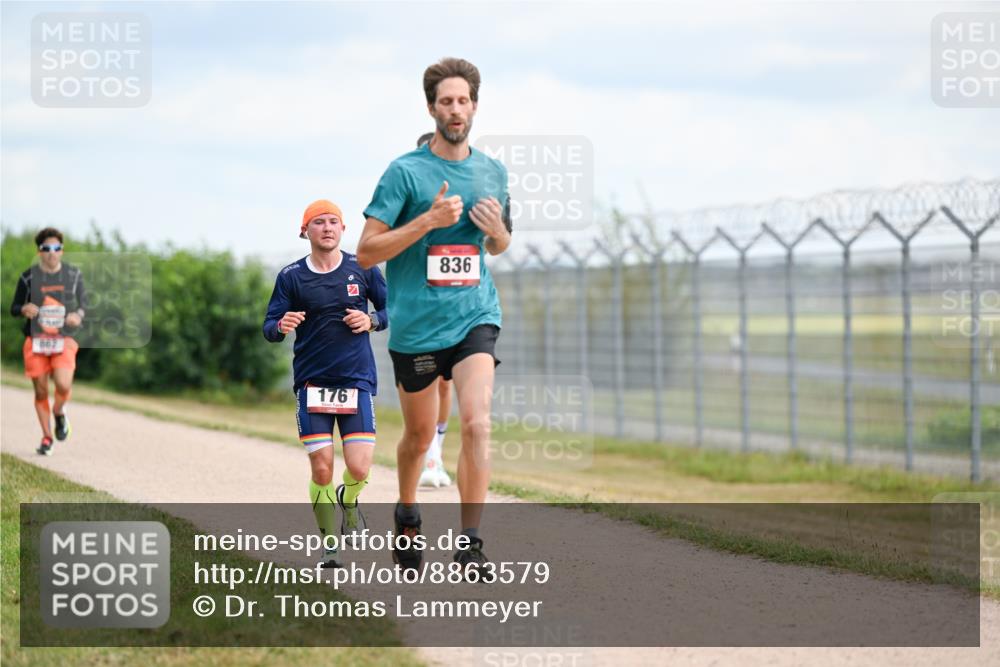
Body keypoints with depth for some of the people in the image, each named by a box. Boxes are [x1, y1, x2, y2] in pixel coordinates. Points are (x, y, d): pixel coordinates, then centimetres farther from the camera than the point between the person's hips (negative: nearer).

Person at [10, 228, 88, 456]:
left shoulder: (73, 274, 4)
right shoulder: (29, 277, 1)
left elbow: (83, 303, 13)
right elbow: (14, 308, 7)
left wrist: (78, 315, -10)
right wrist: (24, 310, -17)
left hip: (64, 340, 0)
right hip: (35, 340, 1)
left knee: (63, 385, -21)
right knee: (41, 391, 3)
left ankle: (59, 412, 14)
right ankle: (47, 437, 20)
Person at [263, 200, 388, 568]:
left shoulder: (363, 270, 3)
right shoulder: (291, 276, 1)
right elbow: (269, 327, 1)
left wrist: (371, 321, -8)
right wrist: (282, 326, -22)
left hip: (357, 381, 0)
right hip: (312, 382, 0)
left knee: (359, 468, -9)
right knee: (322, 469, -6)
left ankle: (349, 500, 27)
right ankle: (330, 542, 13)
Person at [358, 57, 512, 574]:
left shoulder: (493, 173, 9)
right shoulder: (405, 172, -5)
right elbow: (366, 252, -8)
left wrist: (497, 231, -1)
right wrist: (428, 221, -18)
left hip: (475, 316, 2)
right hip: (415, 322, -2)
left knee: (477, 423, -18)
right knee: (420, 434, 12)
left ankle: (470, 545, -16)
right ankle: (407, 515, 40)